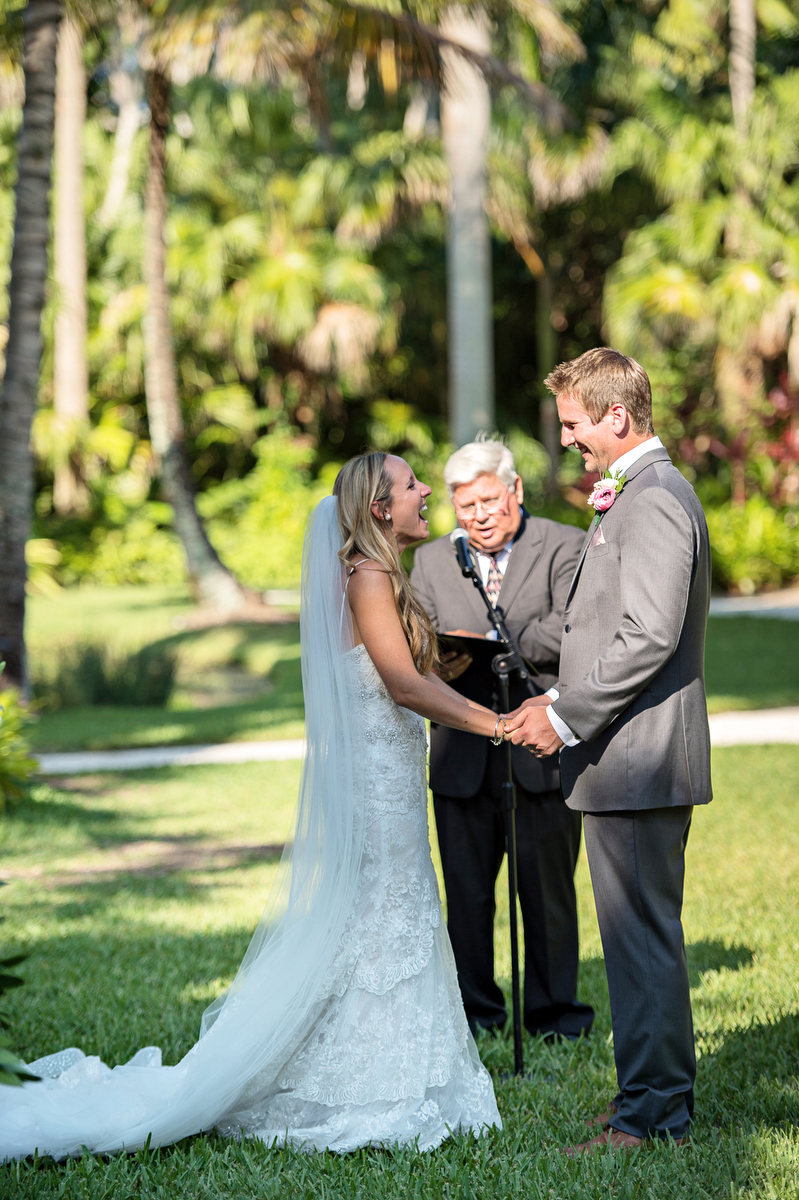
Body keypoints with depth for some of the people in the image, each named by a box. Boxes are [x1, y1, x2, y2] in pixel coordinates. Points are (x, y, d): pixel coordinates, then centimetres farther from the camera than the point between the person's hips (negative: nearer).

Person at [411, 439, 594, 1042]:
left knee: (548, 888, 3)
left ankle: (554, 1008, 15)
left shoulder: (566, 547, 1)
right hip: (462, 756, 3)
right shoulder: (432, 561, 15)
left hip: (543, 750, -3)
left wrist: (488, 645, -17)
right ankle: (475, 1008, 19)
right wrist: (432, 664, -15)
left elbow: (570, 630, -13)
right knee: (466, 889, 7)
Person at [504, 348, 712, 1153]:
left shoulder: (653, 499, -17)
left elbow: (649, 637, -24)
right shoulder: (638, 493, 18)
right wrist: (563, 700, 12)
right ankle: (662, 1093, 27)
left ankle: (652, 1115, 2)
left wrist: (566, 717, -18)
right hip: (628, 757, 11)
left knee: (642, 935, -4)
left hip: (637, 760, -11)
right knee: (642, 934, 17)